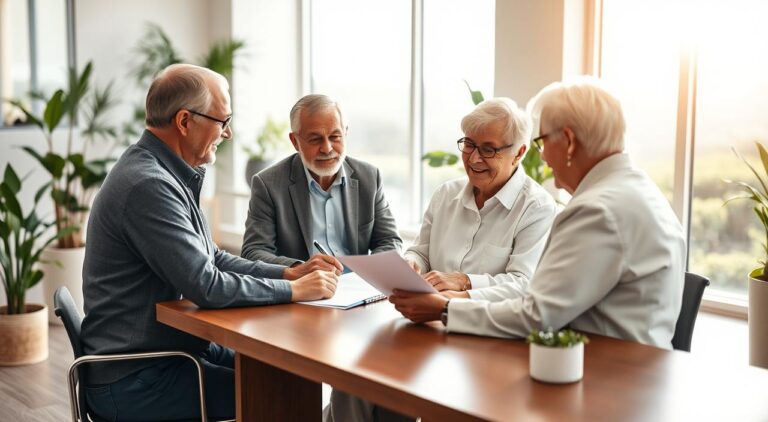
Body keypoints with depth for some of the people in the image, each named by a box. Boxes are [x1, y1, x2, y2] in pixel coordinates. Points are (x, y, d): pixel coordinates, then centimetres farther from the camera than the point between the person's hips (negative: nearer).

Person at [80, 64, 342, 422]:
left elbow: (210, 259, 13)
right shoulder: (148, 185, -24)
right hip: (135, 382, -9)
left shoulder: (166, 174, 8)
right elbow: (206, 286, -27)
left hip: (167, 349, 9)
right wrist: (294, 290, -16)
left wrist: (287, 273, 2)